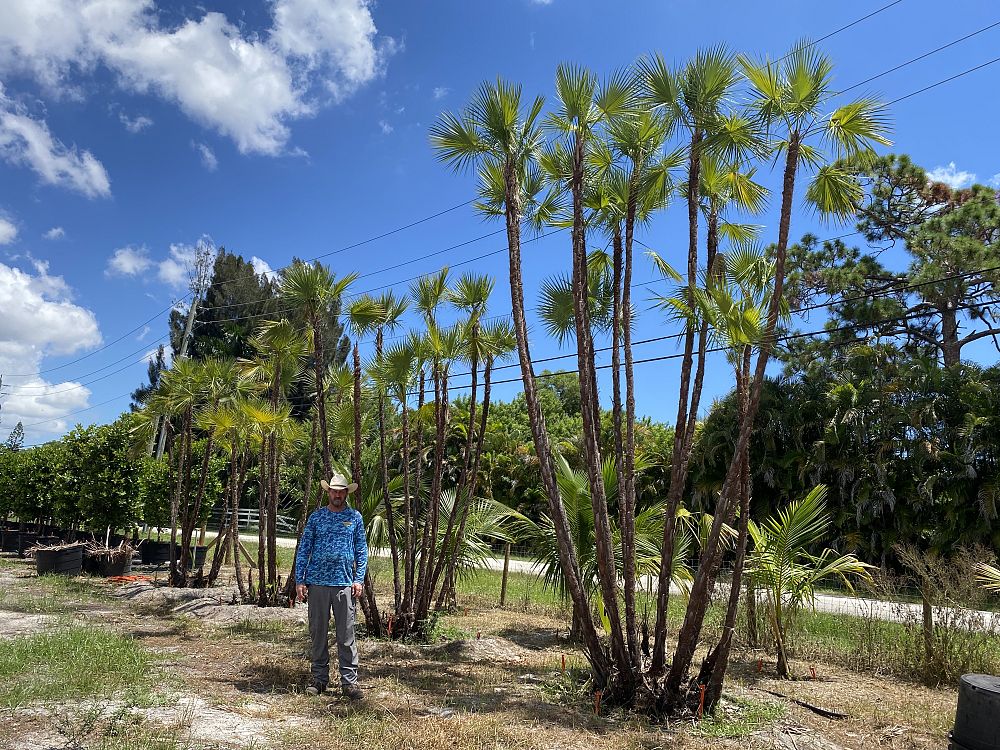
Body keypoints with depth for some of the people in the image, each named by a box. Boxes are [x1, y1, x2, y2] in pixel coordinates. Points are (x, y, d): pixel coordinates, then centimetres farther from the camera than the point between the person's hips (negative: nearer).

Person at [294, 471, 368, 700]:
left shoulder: (355, 517, 7)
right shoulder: (316, 517, 6)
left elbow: (362, 551, 8)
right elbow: (304, 549, 6)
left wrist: (359, 579, -1)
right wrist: (300, 581, 0)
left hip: (344, 584, -1)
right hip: (317, 582, 1)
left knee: (346, 634, 0)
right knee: (318, 632, 8)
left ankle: (349, 681, 7)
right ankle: (320, 678, 21)